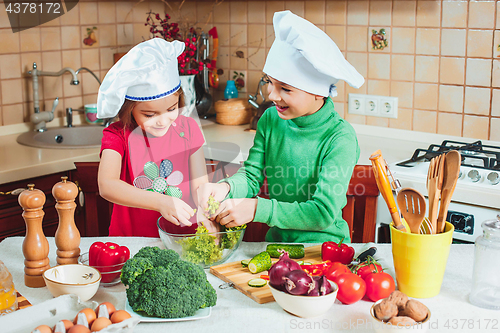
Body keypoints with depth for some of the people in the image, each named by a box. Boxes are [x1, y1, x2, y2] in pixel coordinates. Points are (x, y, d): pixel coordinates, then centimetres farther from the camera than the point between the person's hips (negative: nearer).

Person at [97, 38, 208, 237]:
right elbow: (106, 186, -23)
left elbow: (200, 185, 1)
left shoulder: (187, 129, 2)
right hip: (130, 241, -2)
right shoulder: (118, 135, -7)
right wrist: (160, 202, -34)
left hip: (182, 237, 2)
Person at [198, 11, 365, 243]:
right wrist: (226, 187, -21)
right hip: (276, 241, 5)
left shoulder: (340, 138, -16)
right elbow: (251, 176, 2)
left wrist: (257, 209, -27)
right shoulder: (270, 120, 1)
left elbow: (324, 213, -20)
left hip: (325, 247, -5)